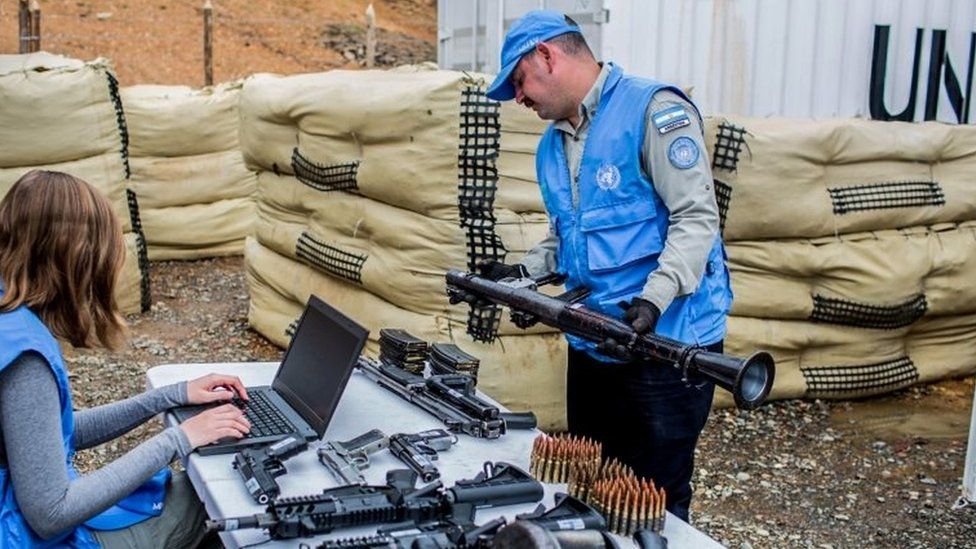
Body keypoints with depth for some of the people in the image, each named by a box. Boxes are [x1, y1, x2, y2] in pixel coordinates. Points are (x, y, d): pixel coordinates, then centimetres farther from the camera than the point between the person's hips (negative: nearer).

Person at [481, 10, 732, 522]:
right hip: (591, 346, 8)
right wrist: (520, 273, 5)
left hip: (665, 343, -8)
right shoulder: (551, 146, 14)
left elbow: (696, 218, -17)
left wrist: (653, 300, -30)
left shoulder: (652, 109, -11)